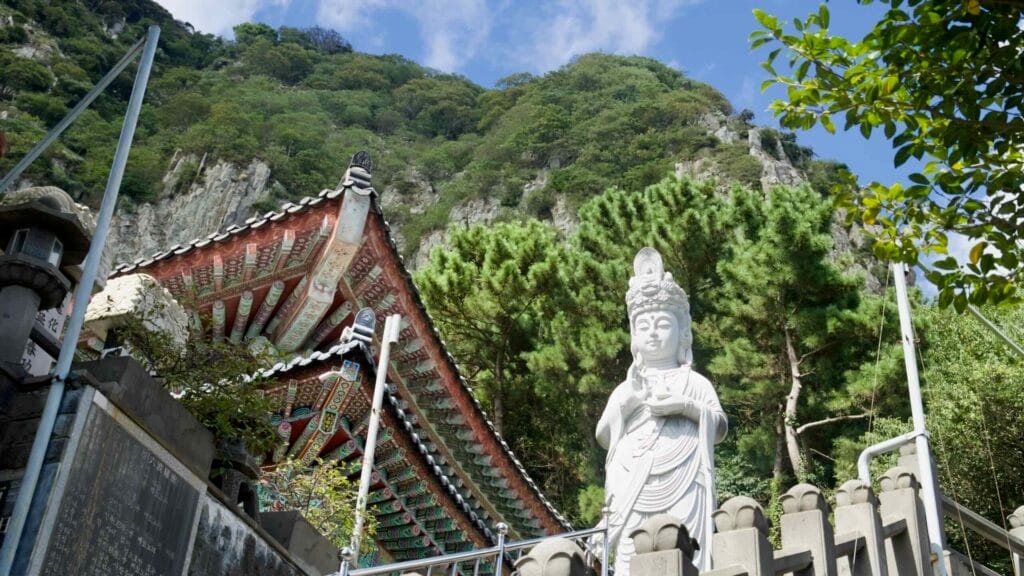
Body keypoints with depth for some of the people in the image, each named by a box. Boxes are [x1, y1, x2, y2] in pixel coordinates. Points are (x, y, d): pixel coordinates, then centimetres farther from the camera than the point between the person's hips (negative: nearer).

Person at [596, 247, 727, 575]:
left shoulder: (695, 383, 17)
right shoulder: (626, 389, 22)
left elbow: (720, 428, 8)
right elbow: (603, 437, 15)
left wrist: (684, 406, -7)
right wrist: (624, 405, -2)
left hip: (683, 492, -1)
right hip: (636, 495, 2)